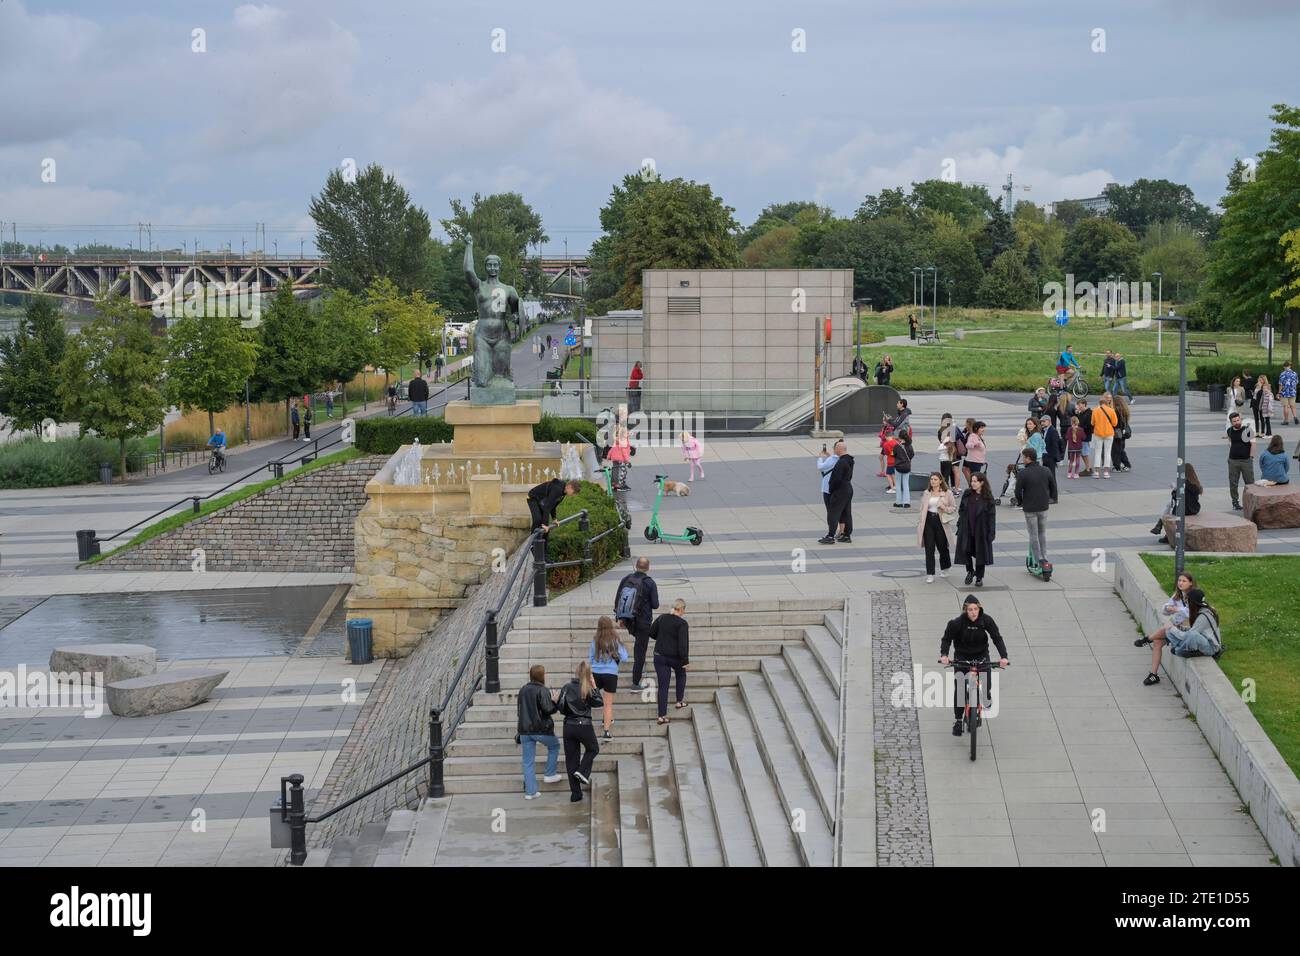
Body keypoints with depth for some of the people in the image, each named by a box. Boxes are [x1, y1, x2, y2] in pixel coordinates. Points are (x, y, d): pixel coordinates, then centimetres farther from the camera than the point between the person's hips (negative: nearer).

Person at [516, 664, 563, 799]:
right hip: (541, 729, -5)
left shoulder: (523, 690, 7)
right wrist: (554, 701, -2)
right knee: (554, 746, 25)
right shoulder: (542, 690, -14)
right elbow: (547, 709, -19)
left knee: (528, 761, 7)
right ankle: (550, 774, 23)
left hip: (524, 730, 5)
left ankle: (530, 791, 7)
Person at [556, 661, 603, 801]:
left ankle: (575, 793, 11)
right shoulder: (588, 689, -10)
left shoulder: (566, 688, -2)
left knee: (571, 759, 9)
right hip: (584, 725, -3)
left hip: (568, 726, 3)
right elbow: (600, 702, 1)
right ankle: (583, 772, 1)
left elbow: (561, 708, -4)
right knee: (593, 749, 25)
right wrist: (595, 687, 3)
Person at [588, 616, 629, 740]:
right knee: (608, 704, 4)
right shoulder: (615, 640, -6)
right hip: (611, 674, -1)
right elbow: (624, 658, -4)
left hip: (596, 673, 1)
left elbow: (590, 659, 5)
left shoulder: (595, 640, -1)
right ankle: (606, 730, 1)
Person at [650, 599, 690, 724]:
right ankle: (680, 701, 36)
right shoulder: (682, 623, -15)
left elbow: (652, 633, 10)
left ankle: (662, 716, 0)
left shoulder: (661, 618, 0)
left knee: (662, 686, 4)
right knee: (681, 675, 30)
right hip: (675, 657, -3)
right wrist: (685, 661, -13)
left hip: (660, 656, 3)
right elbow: (683, 643, -19)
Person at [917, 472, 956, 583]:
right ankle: (930, 574, -1)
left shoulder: (947, 493, -3)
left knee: (942, 547, 10)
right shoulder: (926, 493, 8)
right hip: (928, 521, 2)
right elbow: (922, 508, 13)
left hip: (941, 522, -2)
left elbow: (954, 507, 0)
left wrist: (945, 508, -19)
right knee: (929, 549, -3)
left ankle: (944, 569, 36)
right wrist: (920, 523, 9)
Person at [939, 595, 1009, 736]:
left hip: (981, 655, 1)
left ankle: (987, 694, 28)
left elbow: (997, 638, -18)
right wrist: (944, 655, -29)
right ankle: (958, 721, 4)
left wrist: (1003, 656, -31)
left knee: (986, 683, -11)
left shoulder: (986, 620, -18)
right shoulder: (957, 623, -21)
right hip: (962, 657, -1)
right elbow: (947, 639, -12)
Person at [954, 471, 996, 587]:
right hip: (967, 528, 2)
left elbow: (991, 515, -5)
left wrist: (991, 532, -9)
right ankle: (970, 571, 30)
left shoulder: (987, 497, -6)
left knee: (980, 553, 5)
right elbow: (961, 510, 8)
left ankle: (979, 577, 19)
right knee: (966, 550, 3)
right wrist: (960, 525, 2)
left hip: (981, 530, -2)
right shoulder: (967, 494, 2)